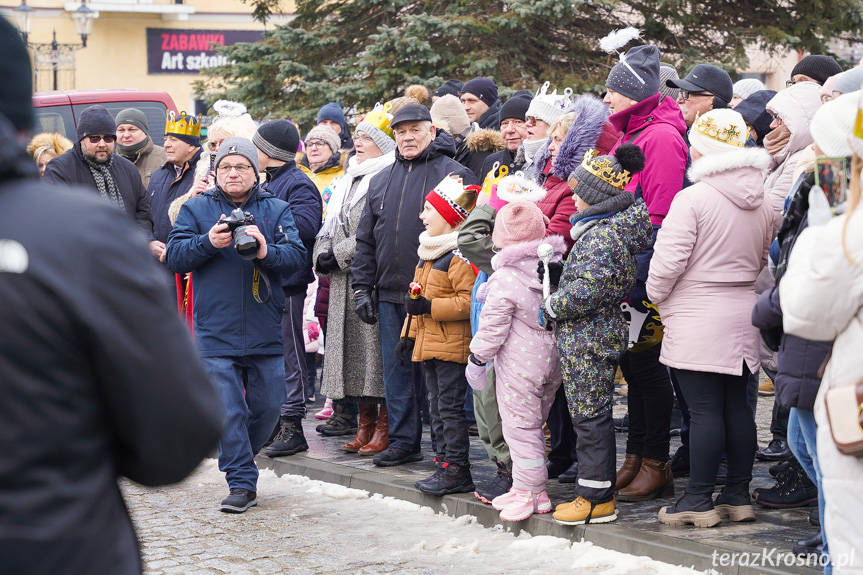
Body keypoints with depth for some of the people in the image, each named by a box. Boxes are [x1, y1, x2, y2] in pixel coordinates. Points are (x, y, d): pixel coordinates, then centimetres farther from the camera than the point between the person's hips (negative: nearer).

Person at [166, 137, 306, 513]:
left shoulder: (277, 210, 8)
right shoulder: (196, 209, 7)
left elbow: (297, 256, -3)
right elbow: (175, 256, -1)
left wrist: (266, 251, -22)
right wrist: (208, 243, -18)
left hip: (266, 332, 2)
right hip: (216, 330, -2)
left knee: (269, 404, 8)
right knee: (228, 409, -5)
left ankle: (239, 458, 32)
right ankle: (242, 483, 0)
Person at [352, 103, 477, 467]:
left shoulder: (453, 174, -3)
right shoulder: (382, 181, 17)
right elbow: (366, 239, 20)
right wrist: (362, 288, 13)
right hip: (390, 294, 6)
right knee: (396, 370, 9)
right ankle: (403, 441, 17)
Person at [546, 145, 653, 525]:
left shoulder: (602, 236, -19)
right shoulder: (610, 228, 13)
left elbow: (588, 289, -25)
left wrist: (550, 308, -13)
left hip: (588, 342, -10)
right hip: (594, 338, 10)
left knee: (590, 416, -4)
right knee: (591, 415, 14)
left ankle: (598, 498, 0)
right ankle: (596, 491, 19)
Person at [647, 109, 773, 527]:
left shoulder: (692, 199, -15)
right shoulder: (761, 204, 7)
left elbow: (668, 261, -16)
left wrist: (655, 293, 2)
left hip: (696, 320, -7)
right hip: (743, 317, 7)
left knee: (704, 409, -4)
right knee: (737, 405, 12)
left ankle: (699, 500, 1)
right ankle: (738, 496, 17)